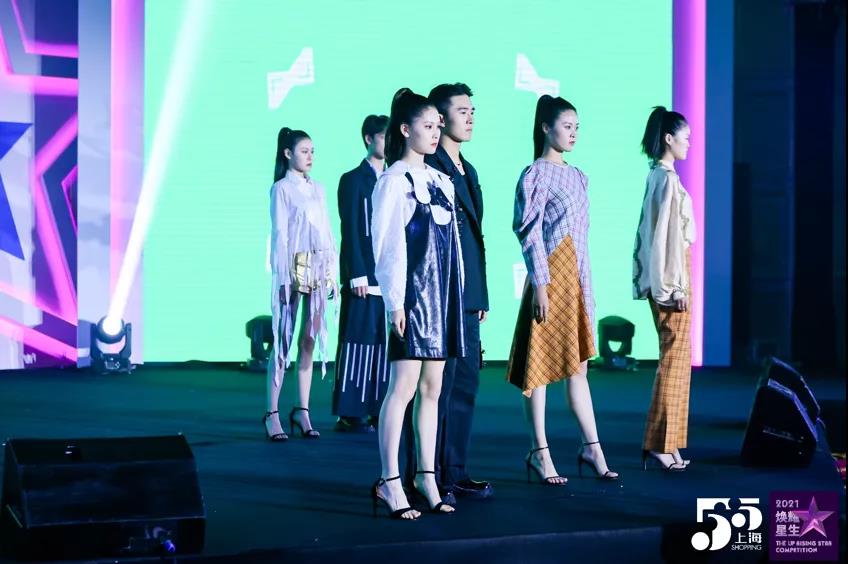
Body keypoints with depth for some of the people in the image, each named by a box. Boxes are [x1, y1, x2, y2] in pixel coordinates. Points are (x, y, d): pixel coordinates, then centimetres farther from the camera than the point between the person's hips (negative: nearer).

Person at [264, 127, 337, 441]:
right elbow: (279, 234, -6)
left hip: (318, 270, 5)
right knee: (284, 340, -6)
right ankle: (272, 413, -4)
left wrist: (333, 272, 10)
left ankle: (302, 410, 10)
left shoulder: (317, 190, 15)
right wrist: (283, 276, -12)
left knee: (310, 341, 5)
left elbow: (327, 231, 15)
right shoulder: (281, 189, -1)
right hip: (293, 268, -5)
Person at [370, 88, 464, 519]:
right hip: (413, 293, -7)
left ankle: (427, 476, 13)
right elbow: (387, 243, -10)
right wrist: (395, 300, -15)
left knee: (432, 388, 9)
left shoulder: (441, 181, 15)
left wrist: (457, 295, 14)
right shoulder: (394, 180, -6)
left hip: (443, 292, 7)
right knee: (404, 386, -9)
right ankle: (389, 483, -5)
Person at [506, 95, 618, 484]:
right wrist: (540, 284, -17)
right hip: (551, 277, -7)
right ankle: (539, 453, 5)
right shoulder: (536, 175, -7)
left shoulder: (577, 177, 15)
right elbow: (530, 234, -11)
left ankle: (592, 449, 14)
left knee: (578, 365, 10)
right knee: (541, 364, -1)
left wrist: (587, 287, 16)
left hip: (576, 279, 7)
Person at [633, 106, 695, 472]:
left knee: (675, 358, 12)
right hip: (671, 275, -10)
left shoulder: (656, 176, 14)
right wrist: (676, 286, -18)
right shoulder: (668, 178, -14)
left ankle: (666, 443, 14)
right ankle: (661, 444, -4)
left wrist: (647, 280, 19)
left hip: (660, 276, 10)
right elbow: (669, 235, -18)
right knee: (674, 358, -6)